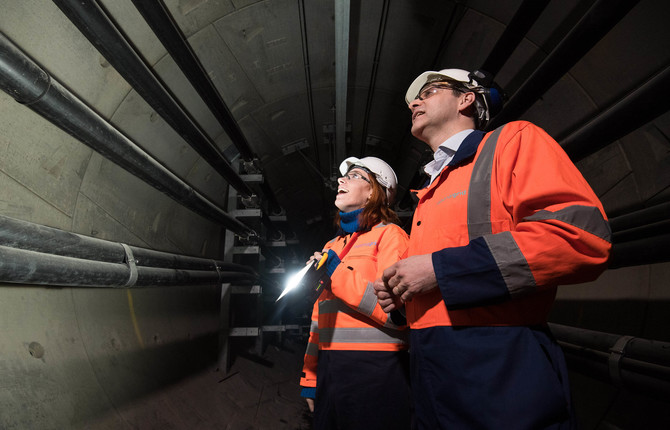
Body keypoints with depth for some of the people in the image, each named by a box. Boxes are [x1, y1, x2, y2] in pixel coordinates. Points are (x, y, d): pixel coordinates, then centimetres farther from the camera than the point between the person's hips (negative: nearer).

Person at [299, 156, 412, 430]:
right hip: (329, 369, 7)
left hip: (374, 370, -6)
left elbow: (397, 312, -18)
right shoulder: (331, 247, 14)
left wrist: (336, 273, -16)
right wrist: (310, 378, 16)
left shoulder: (389, 235, -6)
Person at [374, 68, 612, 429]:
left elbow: (581, 234, -18)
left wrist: (441, 268, -19)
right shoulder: (428, 195, 20)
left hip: (499, 370, -7)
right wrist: (398, 291, 5)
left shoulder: (513, 139, -2)